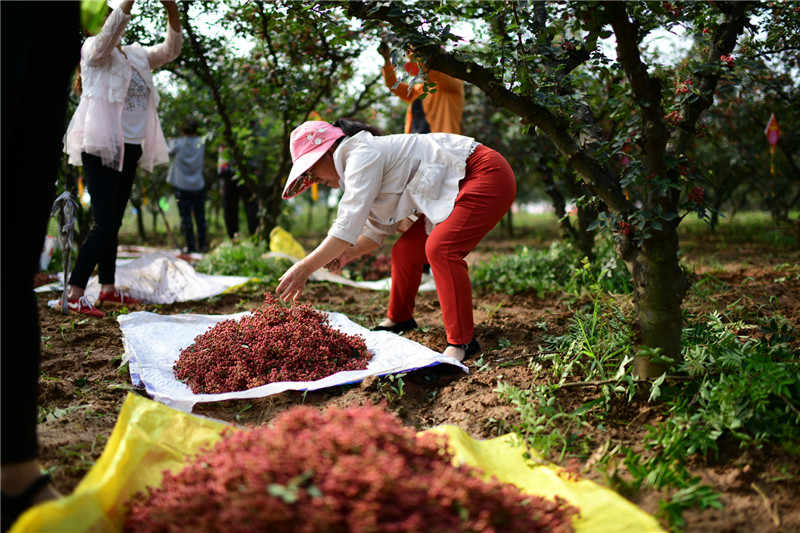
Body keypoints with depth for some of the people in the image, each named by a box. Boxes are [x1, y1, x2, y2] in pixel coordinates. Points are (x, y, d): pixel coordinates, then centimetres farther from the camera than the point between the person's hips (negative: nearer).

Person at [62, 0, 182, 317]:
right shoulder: (95, 51, -1)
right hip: (102, 148, -7)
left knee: (114, 222, 11)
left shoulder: (137, 56, 18)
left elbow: (170, 50, 14)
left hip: (129, 150, 7)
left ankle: (108, 288, 19)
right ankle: (75, 294, -10)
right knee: (104, 224, -14)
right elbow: (109, 33, -22)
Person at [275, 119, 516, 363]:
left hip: (487, 176, -10)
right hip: (452, 191, 10)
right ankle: (399, 319, 30)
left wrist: (304, 268, -23)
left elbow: (349, 225, -26)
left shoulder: (362, 154, -19)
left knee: (440, 248, -26)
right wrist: (349, 253, 3)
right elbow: (379, 228, 19)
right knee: (405, 251, 9)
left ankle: (462, 342, -20)